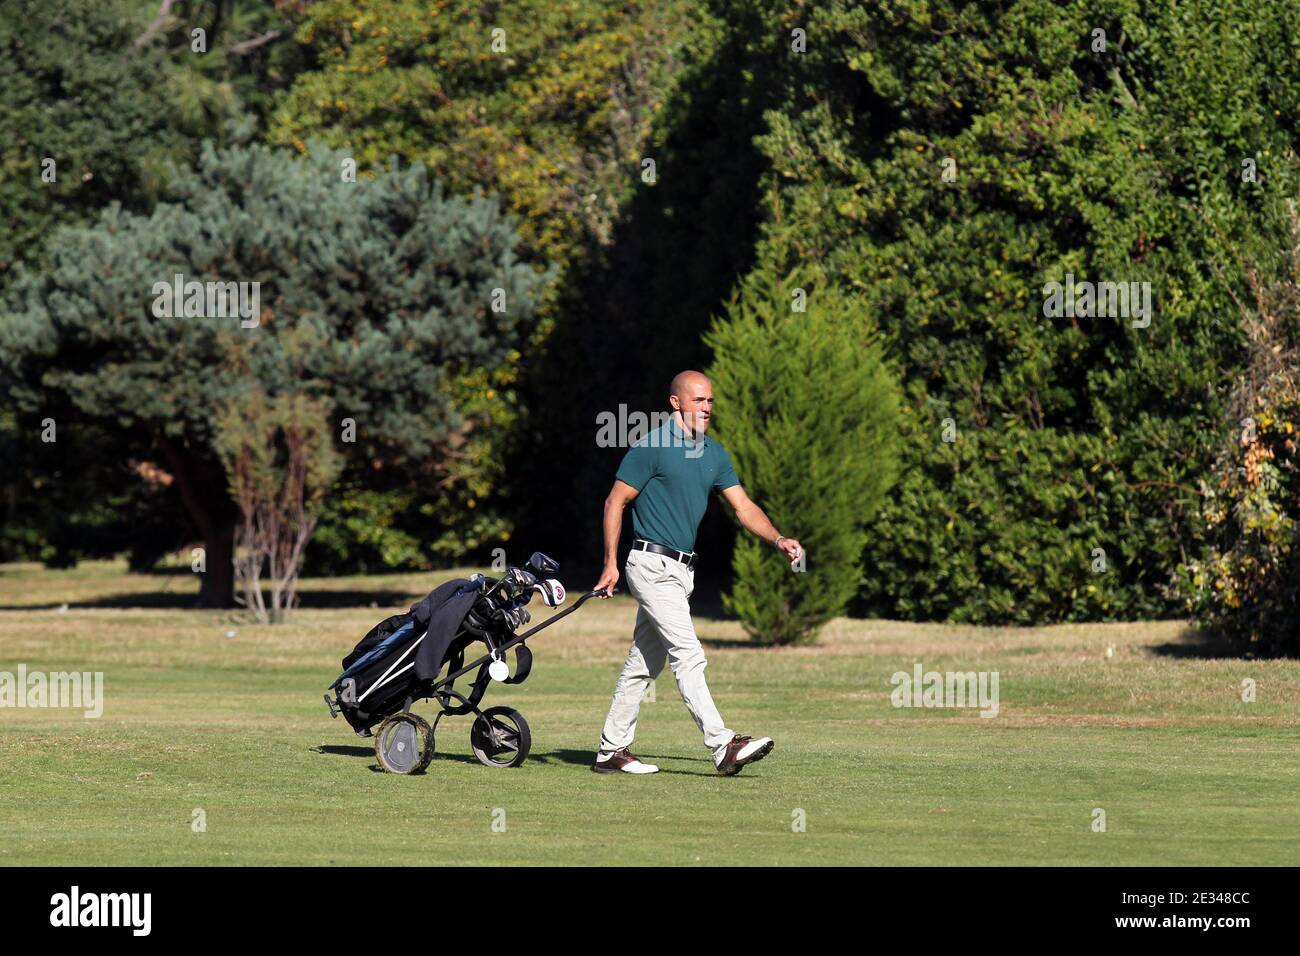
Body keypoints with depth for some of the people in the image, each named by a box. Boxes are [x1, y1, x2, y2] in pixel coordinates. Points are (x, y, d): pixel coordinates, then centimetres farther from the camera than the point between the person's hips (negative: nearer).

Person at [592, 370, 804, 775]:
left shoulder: (714, 453, 12)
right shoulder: (651, 448, -11)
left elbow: (743, 506, 10)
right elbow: (615, 502, -8)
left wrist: (778, 539, -7)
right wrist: (610, 564, -12)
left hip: (682, 570, 9)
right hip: (653, 566, -9)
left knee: (644, 663, 12)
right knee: (688, 656, -16)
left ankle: (611, 752, 18)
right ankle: (723, 747, -24)